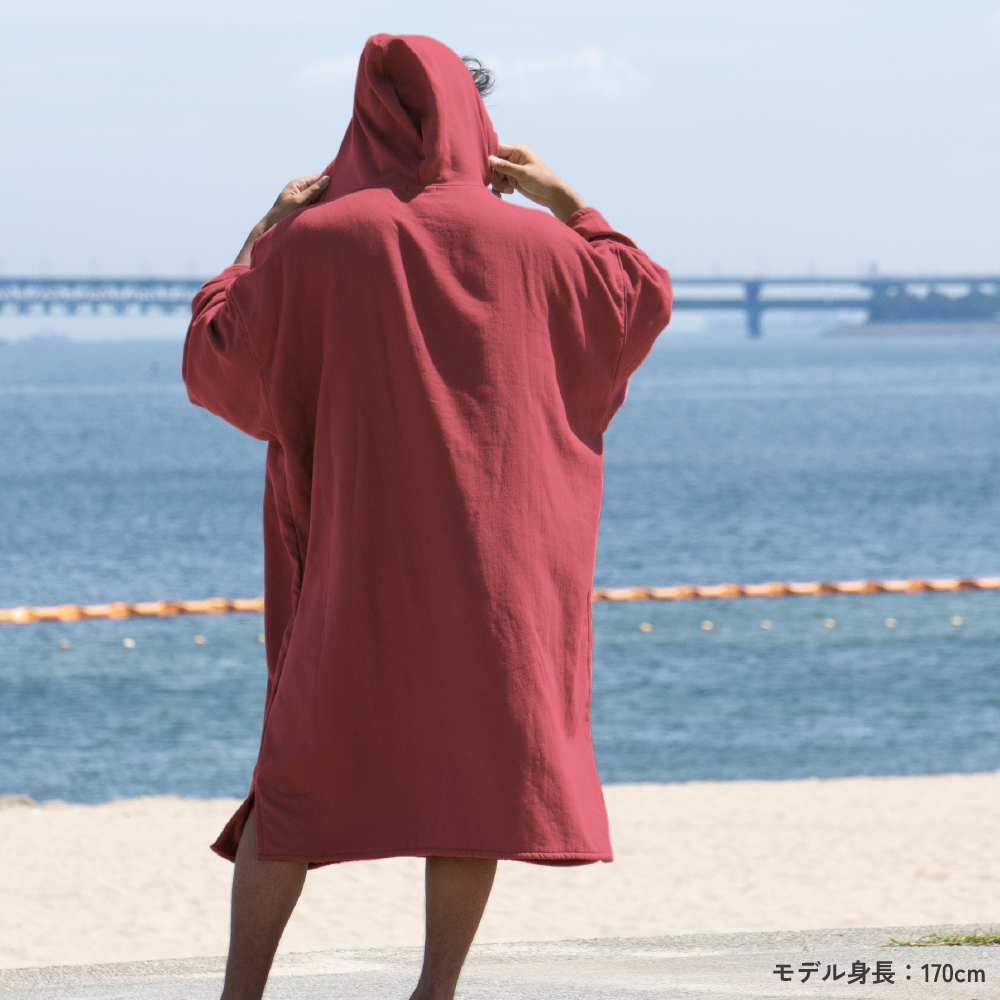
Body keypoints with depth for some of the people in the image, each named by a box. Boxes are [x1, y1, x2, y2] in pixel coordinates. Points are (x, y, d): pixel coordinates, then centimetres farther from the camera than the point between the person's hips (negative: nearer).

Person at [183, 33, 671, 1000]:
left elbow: (213, 365, 1)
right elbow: (644, 300, 15)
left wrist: (262, 235, 11)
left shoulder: (316, 241, -5)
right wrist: (560, 197, 20)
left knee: (305, 773, 7)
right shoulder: (523, 240, 0)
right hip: (492, 559, 0)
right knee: (475, 765, 8)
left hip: (362, 559, 0)